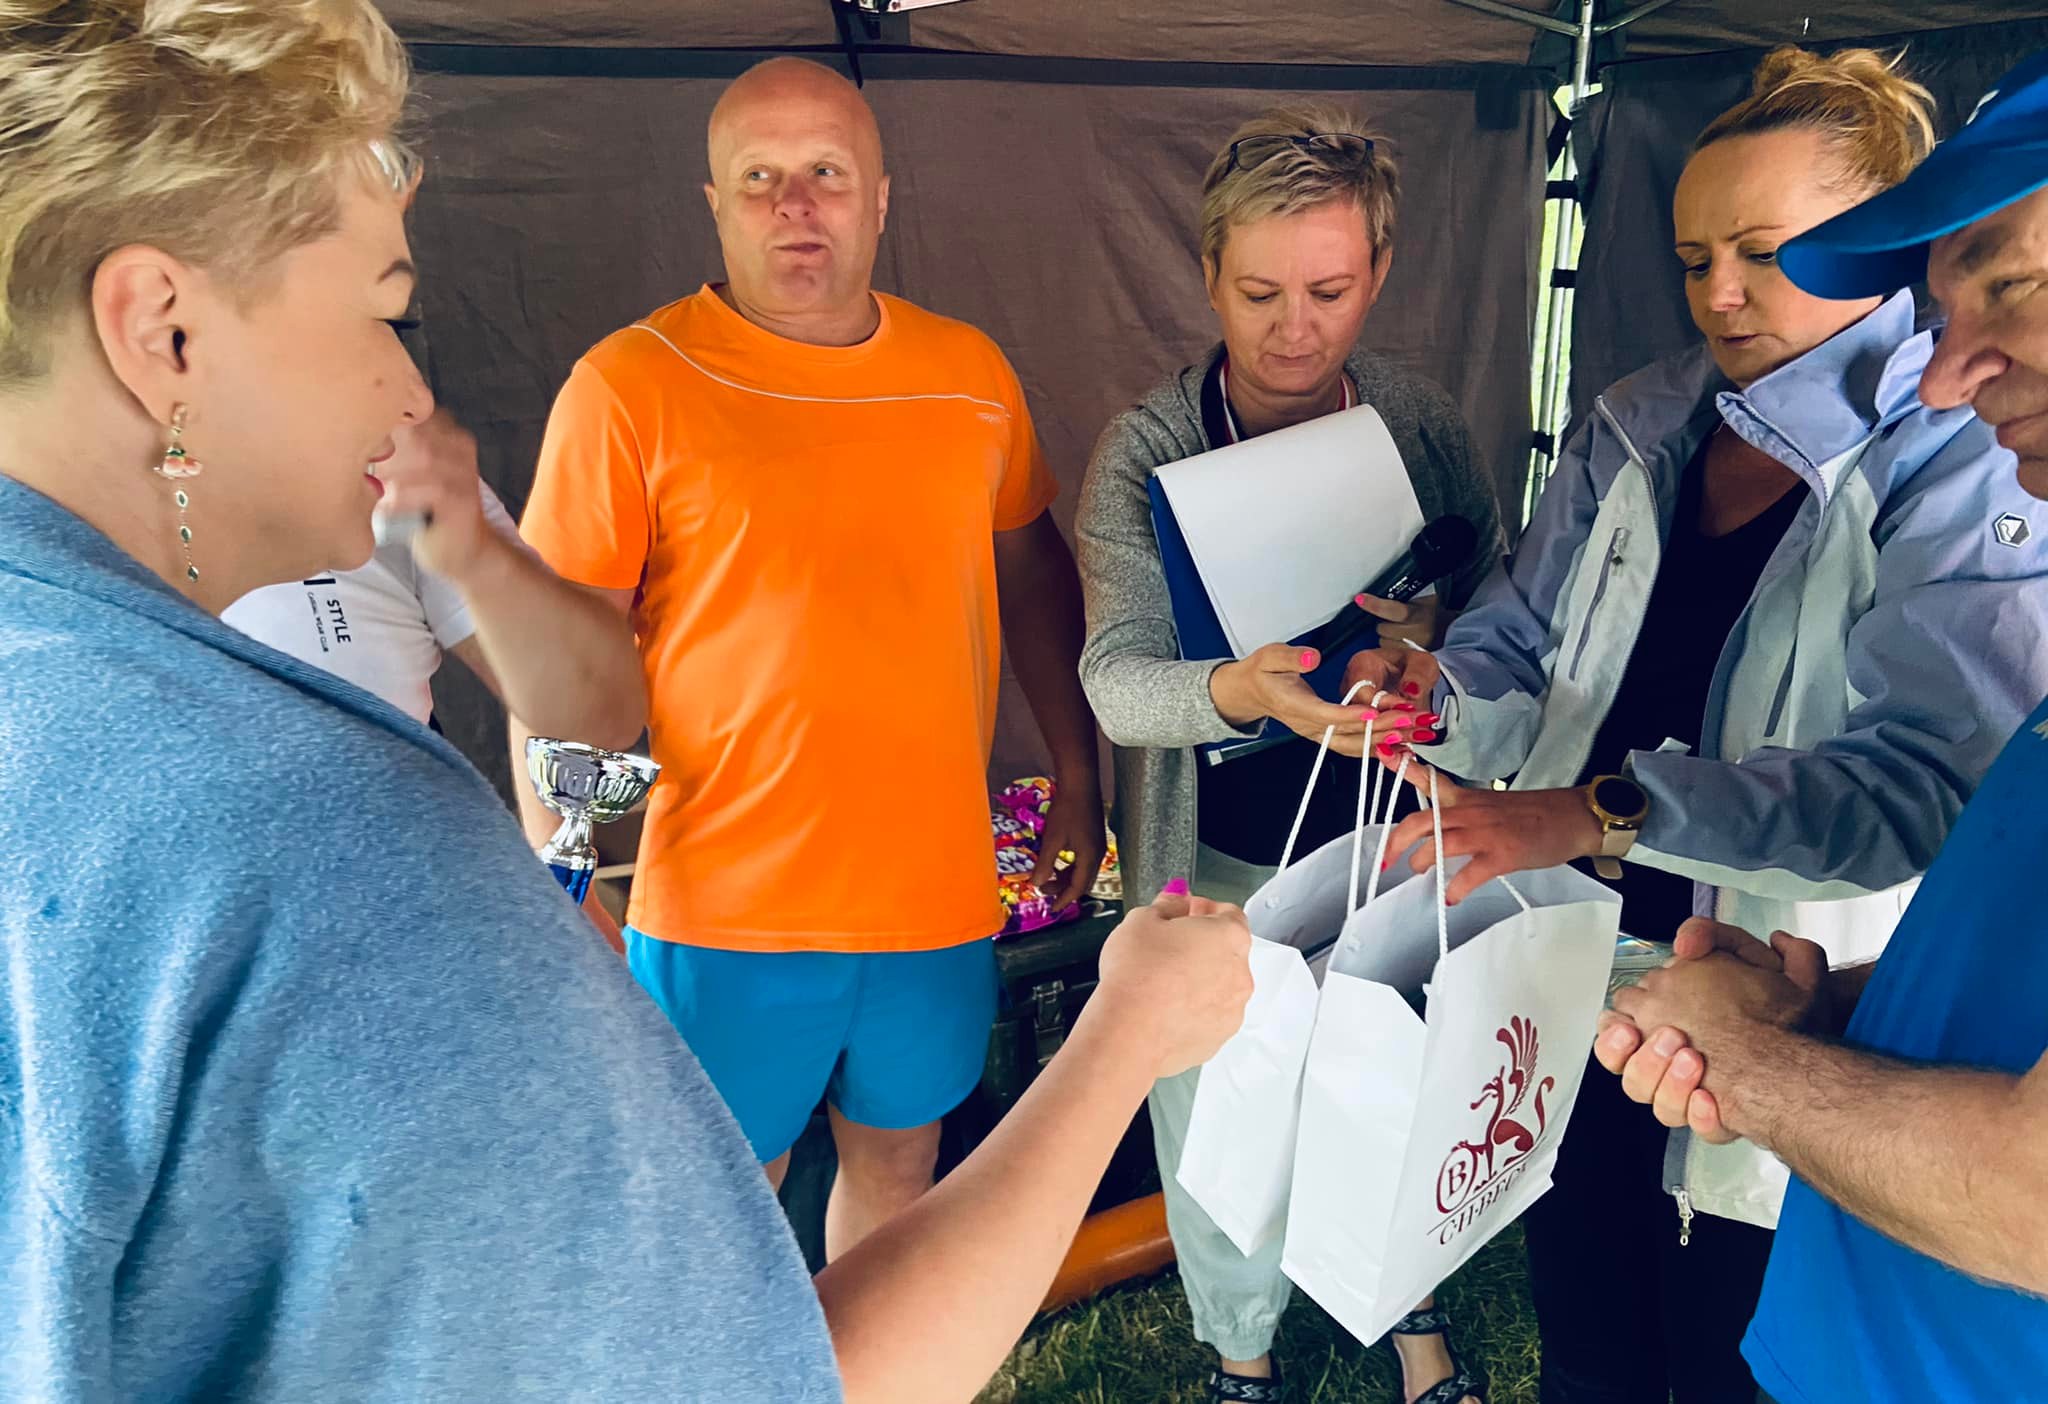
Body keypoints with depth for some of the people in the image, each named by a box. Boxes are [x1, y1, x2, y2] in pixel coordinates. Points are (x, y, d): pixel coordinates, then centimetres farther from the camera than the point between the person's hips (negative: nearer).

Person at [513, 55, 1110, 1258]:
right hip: (724, 905, -4)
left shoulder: (971, 372, 5)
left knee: (898, 1161, 22)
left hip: (934, 887, 4)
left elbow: (1034, 573, 15)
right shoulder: (629, 389, -8)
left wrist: (1080, 784, 14)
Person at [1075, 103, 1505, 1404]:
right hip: (1221, 865, -2)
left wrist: (1432, 640, -23)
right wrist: (1239, 689, -42)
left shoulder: (1428, 423, -4)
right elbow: (1117, 680, -22)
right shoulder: (1147, 450, -13)